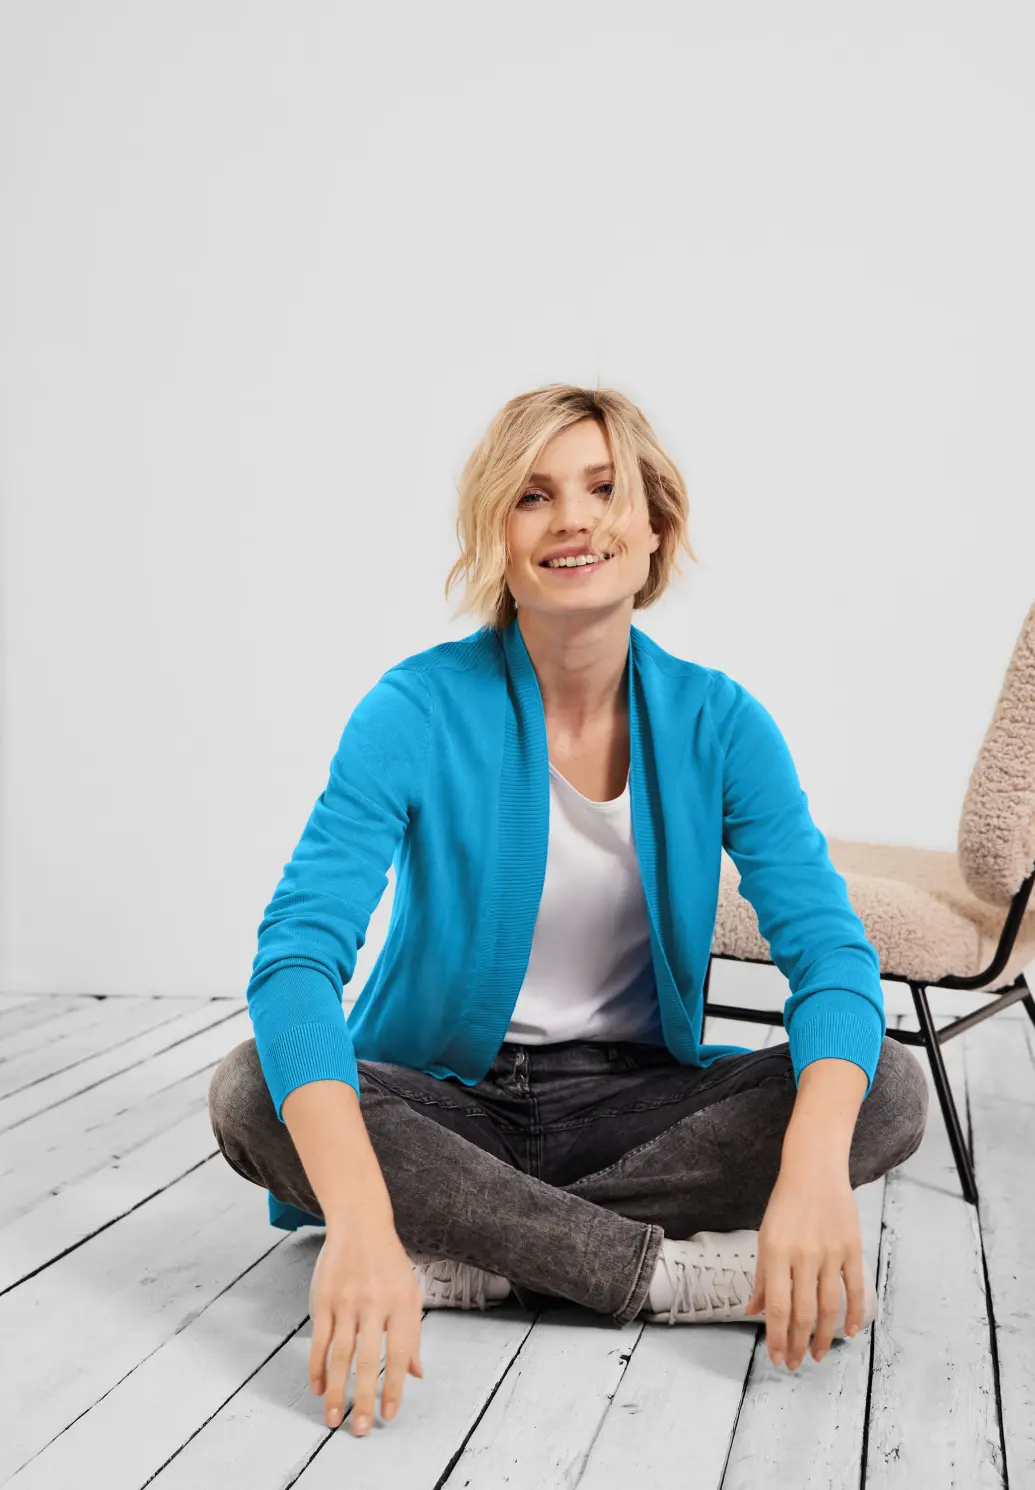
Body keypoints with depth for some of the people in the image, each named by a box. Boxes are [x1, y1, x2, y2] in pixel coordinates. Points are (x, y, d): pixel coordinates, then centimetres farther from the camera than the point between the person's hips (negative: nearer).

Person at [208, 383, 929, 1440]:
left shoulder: (716, 721, -7)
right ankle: (665, 1269, -23)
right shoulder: (420, 709, -15)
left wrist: (814, 1168, -36)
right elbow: (297, 954, -26)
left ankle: (475, 1257, -20)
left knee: (891, 1091, -20)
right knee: (249, 1093, -29)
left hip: (636, 1098, 2)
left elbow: (829, 949, -15)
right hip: (448, 1101, -1)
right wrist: (359, 1220, -41)